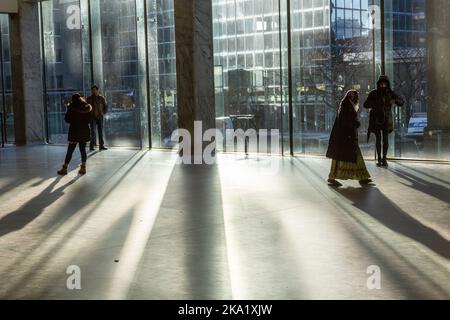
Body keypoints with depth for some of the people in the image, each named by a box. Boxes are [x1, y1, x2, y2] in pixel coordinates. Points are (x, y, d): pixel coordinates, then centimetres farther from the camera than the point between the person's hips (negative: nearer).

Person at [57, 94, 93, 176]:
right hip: (85, 131, 3)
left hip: (74, 131, -3)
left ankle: (65, 168, 3)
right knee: (83, 150, 11)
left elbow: (67, 119, -5)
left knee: (70, 150, 1)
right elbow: (90, 119, 8)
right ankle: (83, 167, 7)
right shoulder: (87, 107, 4)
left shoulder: (72, 107, -7)